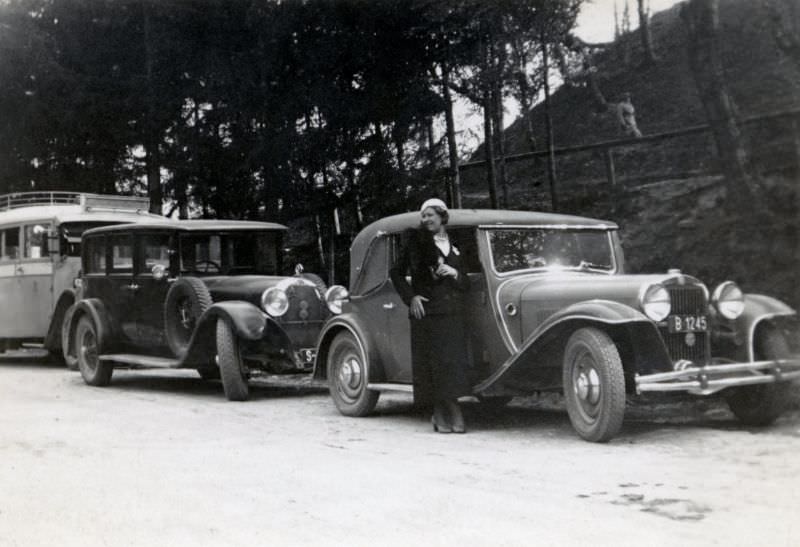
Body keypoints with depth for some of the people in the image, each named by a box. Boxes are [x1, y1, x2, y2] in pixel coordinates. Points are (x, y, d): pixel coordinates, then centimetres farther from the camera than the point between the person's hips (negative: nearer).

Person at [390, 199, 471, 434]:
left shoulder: (455, 249, 15)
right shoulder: (417, 241, 4)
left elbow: (466, 285, 16)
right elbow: (397, 273, 6)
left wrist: (454, 273, -4)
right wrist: (410, 297, -5)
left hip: (452, 315, 3)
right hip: (426, 313, -3)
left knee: (452, 364, -2)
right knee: (432, 364, -7)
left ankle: (452, 414, 5)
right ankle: (441, 414, -3)